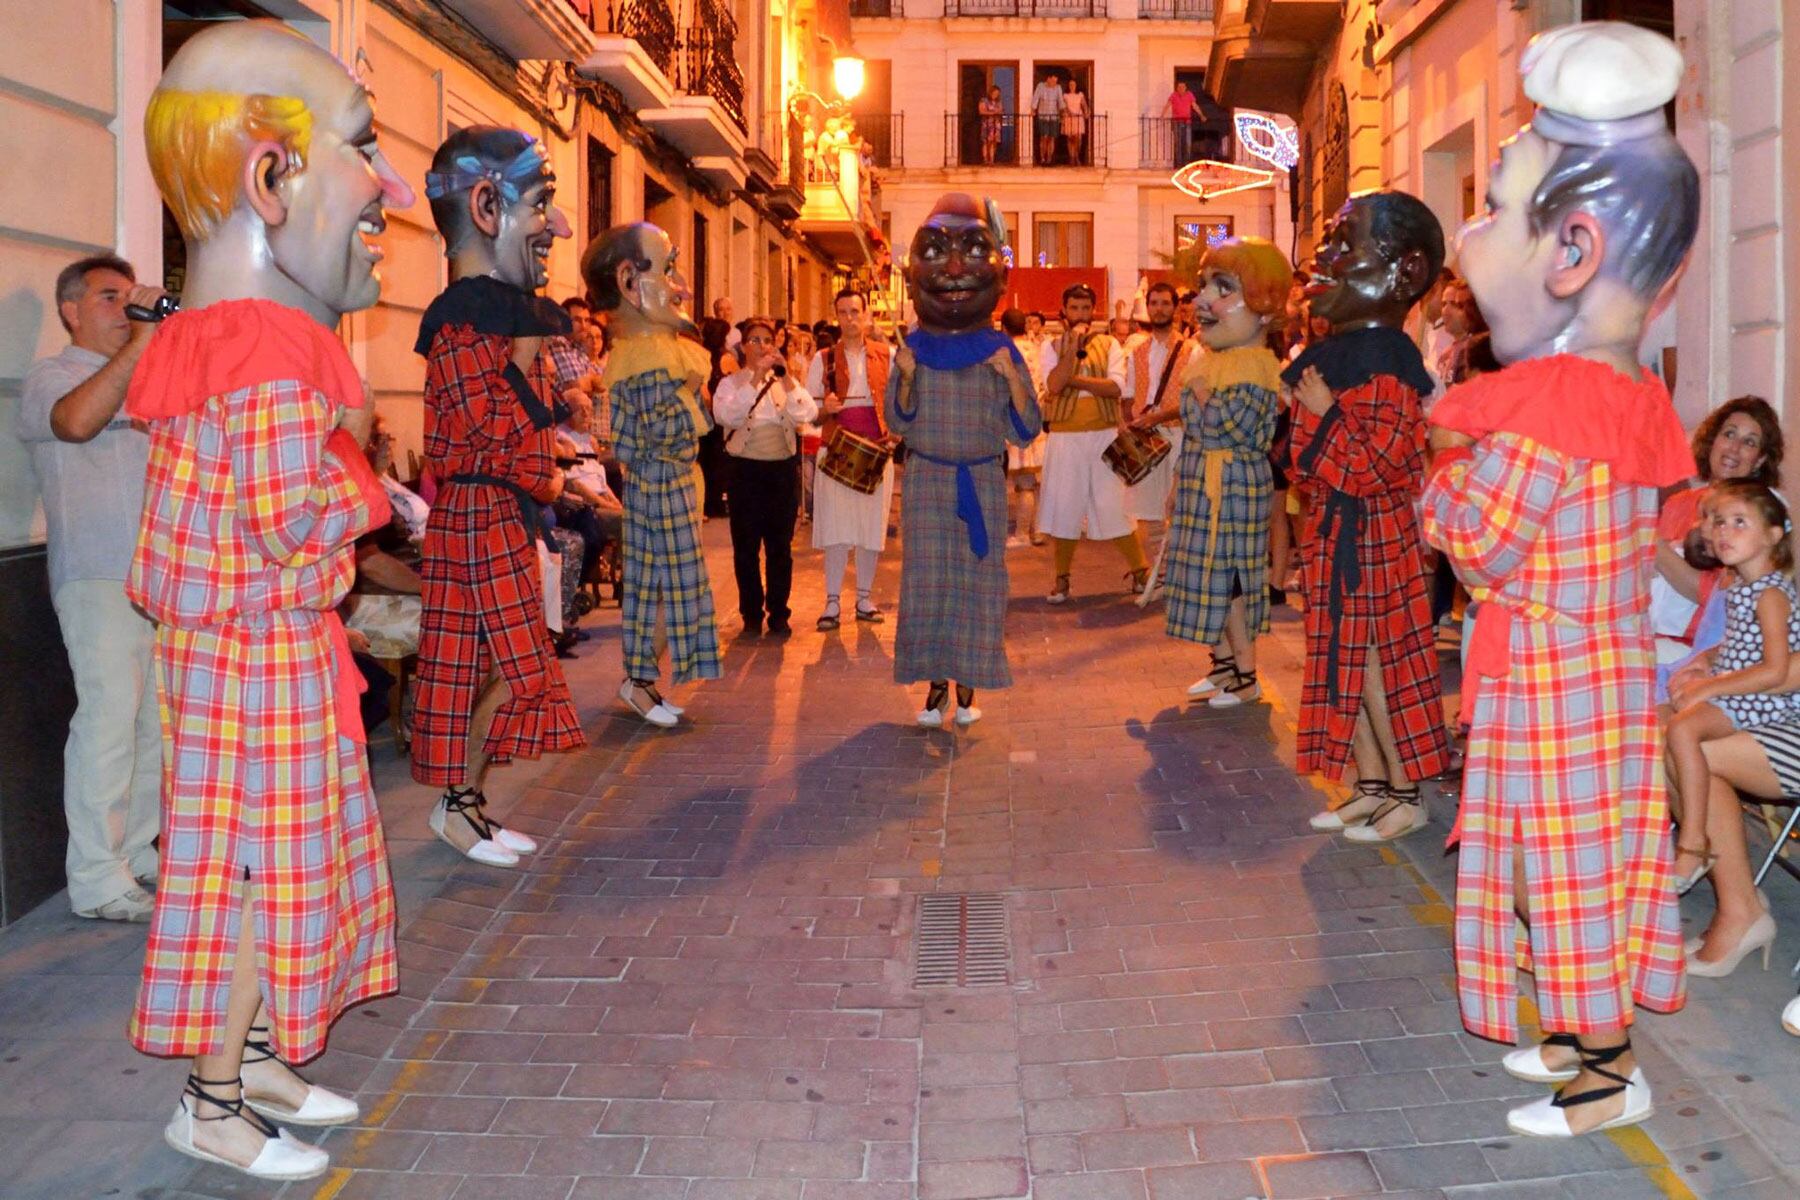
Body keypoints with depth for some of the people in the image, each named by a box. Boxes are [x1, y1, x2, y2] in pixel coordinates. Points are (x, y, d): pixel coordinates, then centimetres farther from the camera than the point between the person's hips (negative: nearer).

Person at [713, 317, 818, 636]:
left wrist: (785, 377, -16)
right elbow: (725, 415, -18)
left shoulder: (786, 382, 10)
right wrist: (756, 379, -22)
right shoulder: (731, 383, 3)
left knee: (781, 546, 6)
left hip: (783, 468, 2)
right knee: (746, 546, 3)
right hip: (747, 469, -2)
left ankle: (779, 614, 15)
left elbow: (808, 414, -7)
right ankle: (751, 615, 13)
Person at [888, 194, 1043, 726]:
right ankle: (935, 685, 13)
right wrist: (906, 379, -14)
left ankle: (967, 686, 15)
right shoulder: (914, 348, 0)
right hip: (926, 480, 0)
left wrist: (1012, 379, -17)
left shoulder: (1000, 350, -2)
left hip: (983, 482, 0)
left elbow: (1026, 430, -2)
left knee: (977, 578, 3)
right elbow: (898, 423, 2)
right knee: (928, 578, 2)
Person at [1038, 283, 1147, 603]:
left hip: (1105, 435, 0)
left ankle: (1140, 572, 12)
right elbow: (1054, 385, -14)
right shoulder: (1052, 347, 4)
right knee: (1065, 507, 5)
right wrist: (1074, 346, -14)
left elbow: (1117, 387, -11)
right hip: (1065, 436, 0)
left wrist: (1072, 379, -13)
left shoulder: (1109, 345, 5)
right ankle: (1062, 579, 16)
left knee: (1116, 506, 1)